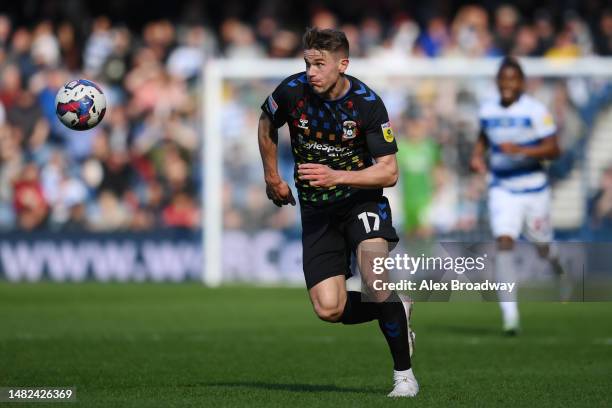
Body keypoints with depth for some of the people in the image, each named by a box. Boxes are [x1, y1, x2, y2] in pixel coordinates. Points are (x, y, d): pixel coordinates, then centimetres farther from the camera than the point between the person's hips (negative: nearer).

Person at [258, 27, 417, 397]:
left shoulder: (367, 103, -18)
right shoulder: (292, 91, -13)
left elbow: (389, 172, -16)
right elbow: (267, 125, 11)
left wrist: (336, 177, -28)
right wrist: (272, 177, 17)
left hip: (363, 199, -3)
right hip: (317, 209, 3)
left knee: (375, 282, -27)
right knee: (329, 309, -10)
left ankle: (404, 374, -10)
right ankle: (397, 310, 20)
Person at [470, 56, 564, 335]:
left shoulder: (536, 111, -12)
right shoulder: (488, 111, 2)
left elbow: (553, 150, -14)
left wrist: (521, 150, -26)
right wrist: (477, 156, 3)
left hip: (534, 189, -2)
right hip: (502, 189, 2)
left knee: (543, 248, 12)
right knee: (504, 243, -16)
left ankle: (554, 258, 53)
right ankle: (509, 314, -17)